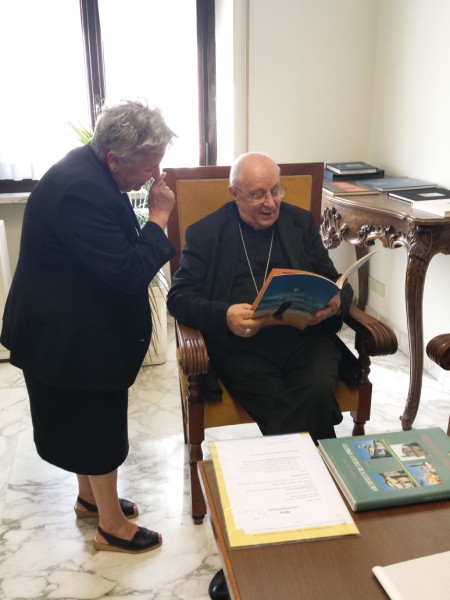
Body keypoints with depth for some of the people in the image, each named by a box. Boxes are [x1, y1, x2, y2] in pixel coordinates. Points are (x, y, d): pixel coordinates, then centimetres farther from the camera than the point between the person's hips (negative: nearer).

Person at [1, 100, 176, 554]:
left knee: (85, 418, 24)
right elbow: (128, 271, -30)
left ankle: (89, 498, 45)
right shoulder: (80, 191, -31)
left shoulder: (89, 168, 1)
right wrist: (158, 218, -21)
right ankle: (112, 525, 28)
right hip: (67, 333, -10)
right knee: (99, 424, 7)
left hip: (78, 323, 10)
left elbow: (114, 247, 11)